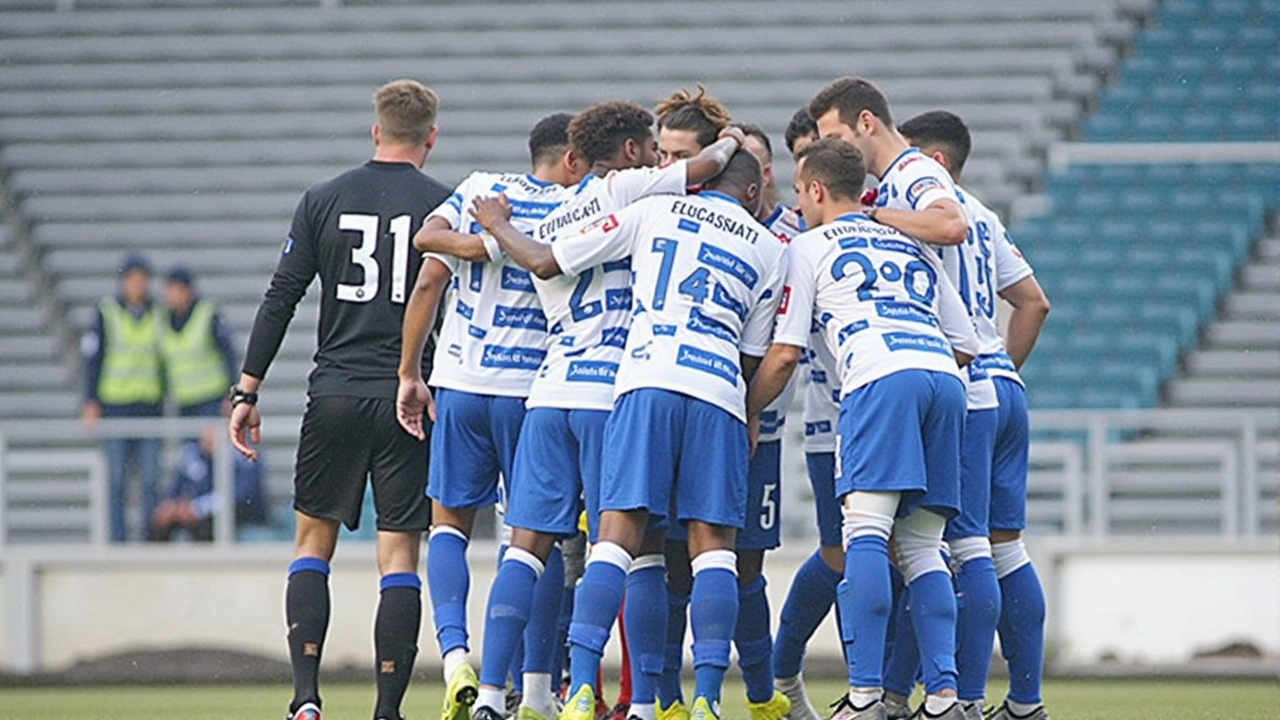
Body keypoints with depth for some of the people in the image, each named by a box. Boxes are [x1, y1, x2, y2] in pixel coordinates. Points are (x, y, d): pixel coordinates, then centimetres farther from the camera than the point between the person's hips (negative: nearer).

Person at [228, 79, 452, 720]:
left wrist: (246, 390, 6)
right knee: (399, 554, 1)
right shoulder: (442, 206, 0)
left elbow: (281, 298, 3)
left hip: (335, 396, 1)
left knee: (312, 544, 12)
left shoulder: (322, 200, 5)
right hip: (409, 400, -1)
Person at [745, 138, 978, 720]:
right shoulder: (911, 246, 32)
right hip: (944, 377, 5)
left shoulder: (810, 247, 17)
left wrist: (747, 411, 28)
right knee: (920, 548, 8)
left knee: (864, 535, -11)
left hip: (881, 377, -5)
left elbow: (785, 354, 14)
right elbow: (966, 343, 27)